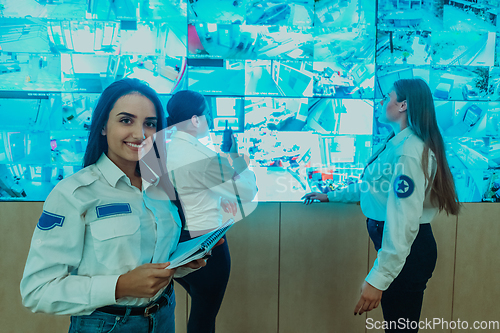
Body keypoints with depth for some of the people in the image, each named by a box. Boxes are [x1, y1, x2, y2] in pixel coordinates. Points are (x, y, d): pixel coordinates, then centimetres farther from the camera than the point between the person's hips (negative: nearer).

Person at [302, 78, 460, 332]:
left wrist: (378, 279, -28)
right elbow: (372, 185, 25)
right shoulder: (396, 143, 13)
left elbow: (403, 222, -27)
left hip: (407, 251, -10)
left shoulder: (409, 152, -22)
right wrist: (331, 196, 30)